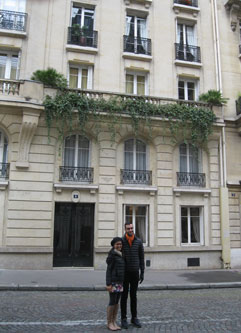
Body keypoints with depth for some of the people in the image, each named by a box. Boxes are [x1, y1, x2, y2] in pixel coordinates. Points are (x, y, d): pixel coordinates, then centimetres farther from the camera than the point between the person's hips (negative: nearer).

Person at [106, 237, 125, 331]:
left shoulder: (121, 255, 12)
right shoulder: (112, 255, -12)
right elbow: (108, 270, -13)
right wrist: (108, 284, -17)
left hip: (120, 282, 8)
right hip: (113, 282, -8)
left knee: (117, 302, 11)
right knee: (112, 302, -1)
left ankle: (114, 322, 19)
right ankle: (109, 323, 11)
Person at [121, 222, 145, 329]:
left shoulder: (138, 242, -1)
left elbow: (141, 258, 4)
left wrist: (142, 273, 1)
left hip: (135, 273, 2)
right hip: (124, 273, -2)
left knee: (133, 296, 11)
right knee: (124, 296, 5)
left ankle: (134, 318, 21)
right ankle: (123, 319, 15)